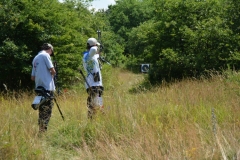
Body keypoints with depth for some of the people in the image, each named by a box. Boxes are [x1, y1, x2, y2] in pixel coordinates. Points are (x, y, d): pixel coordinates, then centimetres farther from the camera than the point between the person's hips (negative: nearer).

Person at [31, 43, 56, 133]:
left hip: (39, 87, 8)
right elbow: (53, 71, -10)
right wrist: (52, 75, 10)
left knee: (42, 109, 12)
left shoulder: (35, 58, 19)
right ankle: (43, 130, -12)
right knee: (47, 109, -7)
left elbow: (32, 77, 20)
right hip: (47, 87, -8)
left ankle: (41, 131, 12)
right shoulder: (45, 55, -5)